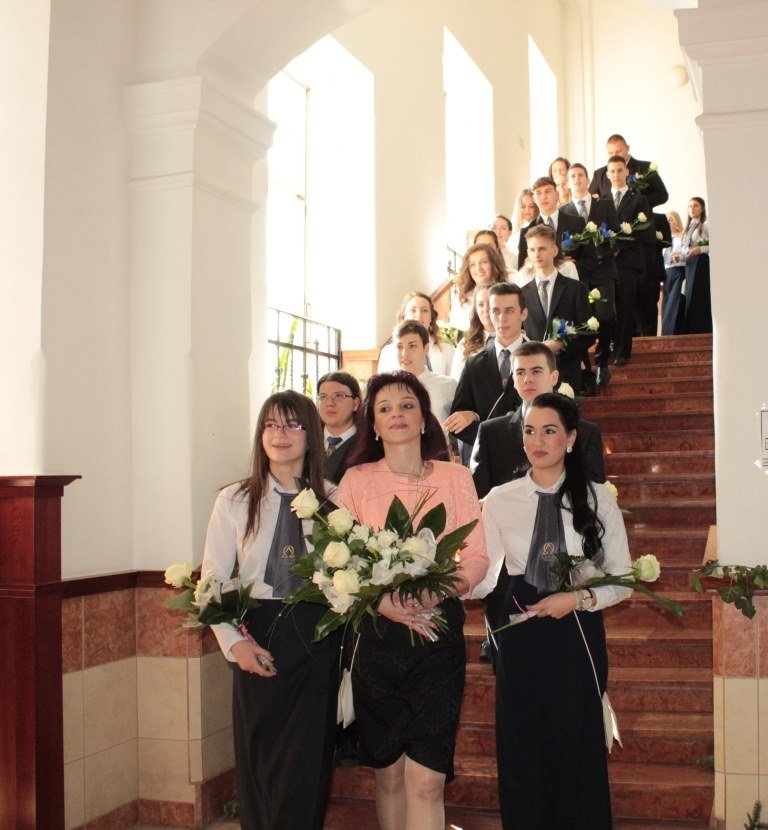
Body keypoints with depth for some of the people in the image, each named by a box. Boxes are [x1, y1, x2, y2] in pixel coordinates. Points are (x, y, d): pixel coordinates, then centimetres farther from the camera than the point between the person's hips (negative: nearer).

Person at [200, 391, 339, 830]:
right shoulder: (235, 501, 4)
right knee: (258, 769, 8)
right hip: (259, 638, 1)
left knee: (306, 770, -1)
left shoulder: (334, 500, 3)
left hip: (319, 642, -1)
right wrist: (235, 642, -8)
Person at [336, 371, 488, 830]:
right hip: (378, 633, 1)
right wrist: (383, 602, -18)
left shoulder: (456, 478, 8)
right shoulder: (356, 480, 7)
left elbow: (477, 556, 3)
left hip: (439, 630, -1)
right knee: (389, 772, 9)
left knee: (426, 780, -7)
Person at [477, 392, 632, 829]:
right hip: (521, 635, 1)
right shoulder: (500, 500, 3)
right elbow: (485, 576, -3)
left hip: (578, 633, -1)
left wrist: (578, 598, -14)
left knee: (577, 751, 4)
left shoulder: (599, 499, 1)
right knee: (522, 753, 6)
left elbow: (622, 579, 2)